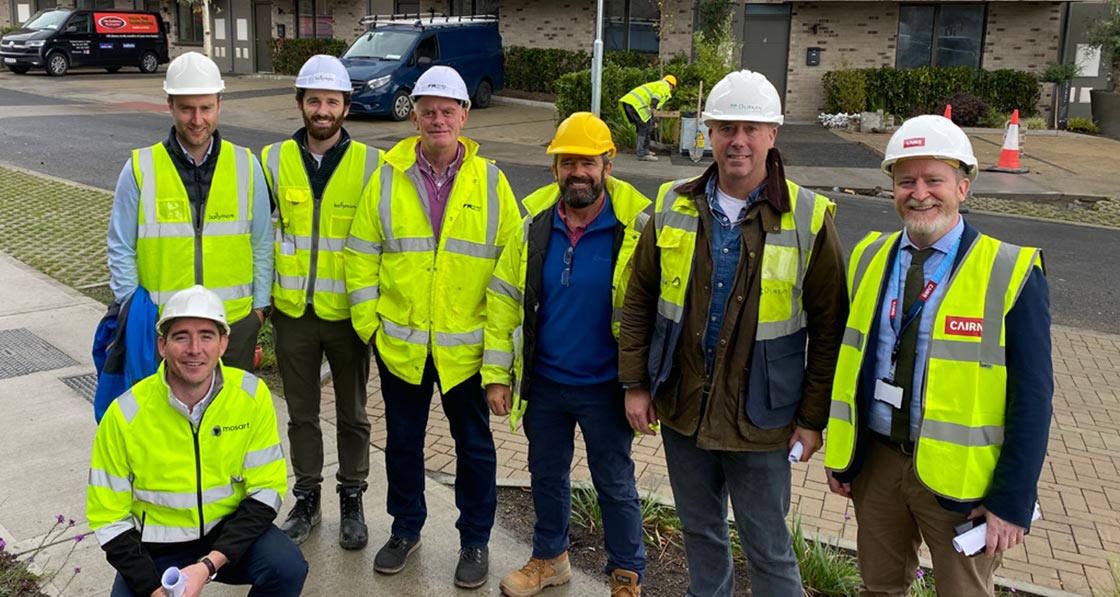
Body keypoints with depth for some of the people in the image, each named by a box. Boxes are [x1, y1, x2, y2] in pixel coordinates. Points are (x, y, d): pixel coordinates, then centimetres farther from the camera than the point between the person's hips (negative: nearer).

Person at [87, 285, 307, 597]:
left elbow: (266, 490, -10)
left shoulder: (252, 395, -14)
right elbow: (109, 519, -6)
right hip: (155, 547, 1)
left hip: (229, 531, 0)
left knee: (288, 568, -26)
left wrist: (209, 564, -21)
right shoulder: (125, 414, -15)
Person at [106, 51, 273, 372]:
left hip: (235, 322, 1)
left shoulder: (246, 165, 1)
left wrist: (260, 304, 4)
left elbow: (262, 243, 7)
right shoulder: (141, 168, -3)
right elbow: (121, 250, 3)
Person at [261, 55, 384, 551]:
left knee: (352, 413, 12)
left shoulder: (370, 164, -6)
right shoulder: (274, 160, 0)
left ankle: (352, 500, 28)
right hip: (292, 311, 2)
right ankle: (307, 499, 31)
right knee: (301, 413, 14)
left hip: (348, 313, -2)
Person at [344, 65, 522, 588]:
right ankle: (405, 529, 36)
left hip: (467, 345, -1)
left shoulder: (490, 182, -2)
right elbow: (361, 255, 3)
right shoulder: (387, 178, -1)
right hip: (400, 343, 1)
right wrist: (368, 322, -2)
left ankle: (475, 541, 28)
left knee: (474, 443, 10)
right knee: (402, 440, 15)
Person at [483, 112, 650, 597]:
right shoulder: (535, 221, -4)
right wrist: (496, 373, -1)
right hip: (543, 380, 4)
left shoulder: (635, 225, -14)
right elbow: (504, 296, 2)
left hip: (604, 387, -3)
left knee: (614, 483, 12)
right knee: (547, 474, 20)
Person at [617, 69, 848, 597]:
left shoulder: (809, 219, -10)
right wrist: (635, 383, 4)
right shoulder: (674, 207, 0)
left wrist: (813, 417, -6)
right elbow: (639, 300, 6)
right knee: (700, 529, 21)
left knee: (768, 547, 9)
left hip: (760, 420, -3)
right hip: (681, 409, 4)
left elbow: (829, 327, -6)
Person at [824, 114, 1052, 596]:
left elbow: (1032, 397, -11)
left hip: (958, 478, -3)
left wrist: (1013, 502, -12)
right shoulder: (869, 257, 1)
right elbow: (847, 358, 7)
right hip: (874, 461, 4)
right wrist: (838, 452, 7)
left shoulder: (1011, 273, -12)